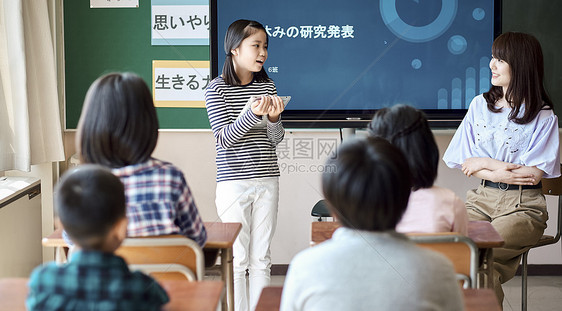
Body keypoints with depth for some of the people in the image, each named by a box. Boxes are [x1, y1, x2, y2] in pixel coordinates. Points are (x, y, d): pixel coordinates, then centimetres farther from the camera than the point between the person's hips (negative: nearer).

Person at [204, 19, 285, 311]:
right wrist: (252, 114, -26)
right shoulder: (217, 89, -5)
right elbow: (224, 138, -12)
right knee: (238, 259, 0)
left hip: (267, 181, 4)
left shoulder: (267, 86, 8)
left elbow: (276, 138, 8)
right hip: (233, 183, -4)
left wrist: (274, 118, -14)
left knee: (262, 257, 9)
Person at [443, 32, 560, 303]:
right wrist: (500, 173, -11)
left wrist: (485, 163, -6)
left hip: (522, 206, -4)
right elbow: (466, 163, 6)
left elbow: (534, 174, -10)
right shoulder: (480, 105, 12)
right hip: (482, 197, 4)